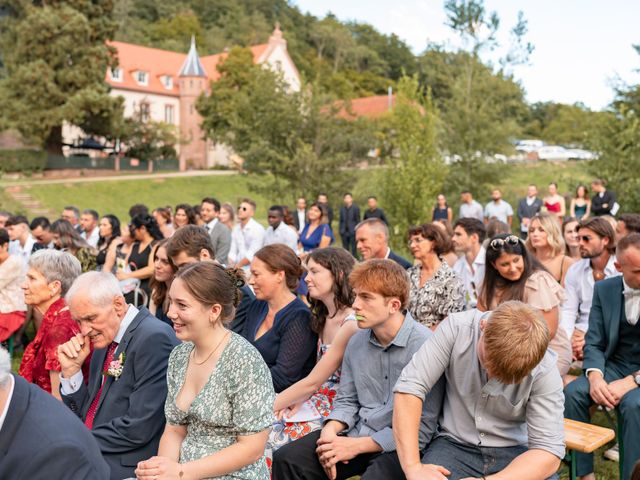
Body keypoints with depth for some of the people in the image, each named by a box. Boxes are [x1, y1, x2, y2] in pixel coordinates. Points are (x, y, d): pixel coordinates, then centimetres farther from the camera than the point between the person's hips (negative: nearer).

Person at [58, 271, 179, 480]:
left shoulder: (155, 338, -17)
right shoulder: (104, 341, 10)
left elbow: (139, 428, -21)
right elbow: (87, 413, 13)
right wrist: (71, 370, 0)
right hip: (90, 457, 8)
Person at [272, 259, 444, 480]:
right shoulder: (357, 341, 6)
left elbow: (422, 428, -17)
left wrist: (356, 446, -16)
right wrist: (330, 431, -7)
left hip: (399, 446, -6)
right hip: (358, 433, 6)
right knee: (286, 460, -8)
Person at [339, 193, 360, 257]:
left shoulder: (356, 208, -3)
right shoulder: (342, 208, 9)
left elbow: (358, 220, -3)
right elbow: (341, 220, 13)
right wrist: (341, 230, 6)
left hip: (352, 232, -4)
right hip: (344, 232, 4)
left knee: (353, 249, -2)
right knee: (345, 249, 8)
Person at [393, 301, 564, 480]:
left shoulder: (544, 369, -18)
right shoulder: (456, 328, -17)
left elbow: (549, 451, -18)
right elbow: (409, 388, -20)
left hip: (513, 451, 1)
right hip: (455, 444, 0)